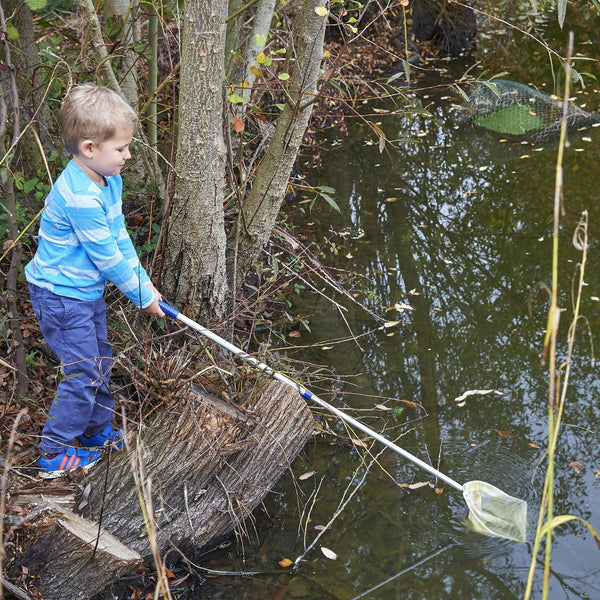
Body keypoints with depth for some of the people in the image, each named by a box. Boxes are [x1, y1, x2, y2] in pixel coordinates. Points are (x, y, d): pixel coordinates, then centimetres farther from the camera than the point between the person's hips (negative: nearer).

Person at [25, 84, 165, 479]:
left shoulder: (109, 179, 0)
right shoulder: (80, 196, -31)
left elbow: (120, 236, 9)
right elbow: (106, 256, -24)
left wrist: (145, 282, 6)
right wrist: (141, 295, -12)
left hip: (87, 290, 10)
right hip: (61, 295, -10)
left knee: (100, 362, 20)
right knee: (83, 373, -4)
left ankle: (97, 433, 39)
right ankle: (53, 454, 11)